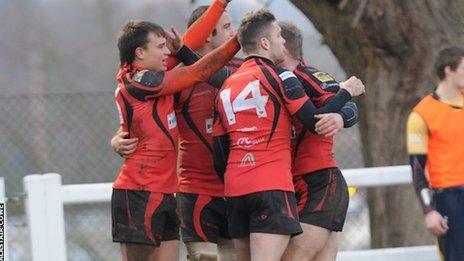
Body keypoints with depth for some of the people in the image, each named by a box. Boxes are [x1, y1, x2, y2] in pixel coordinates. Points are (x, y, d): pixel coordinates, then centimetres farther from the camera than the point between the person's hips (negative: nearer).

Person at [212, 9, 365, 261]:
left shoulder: (226, 87, 15)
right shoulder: (278, 76, -3)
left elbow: (219, 157, 15)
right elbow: (315, 121, -6)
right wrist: (346, 92, 8)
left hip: (234, 190, 7)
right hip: (272, 188, -7)